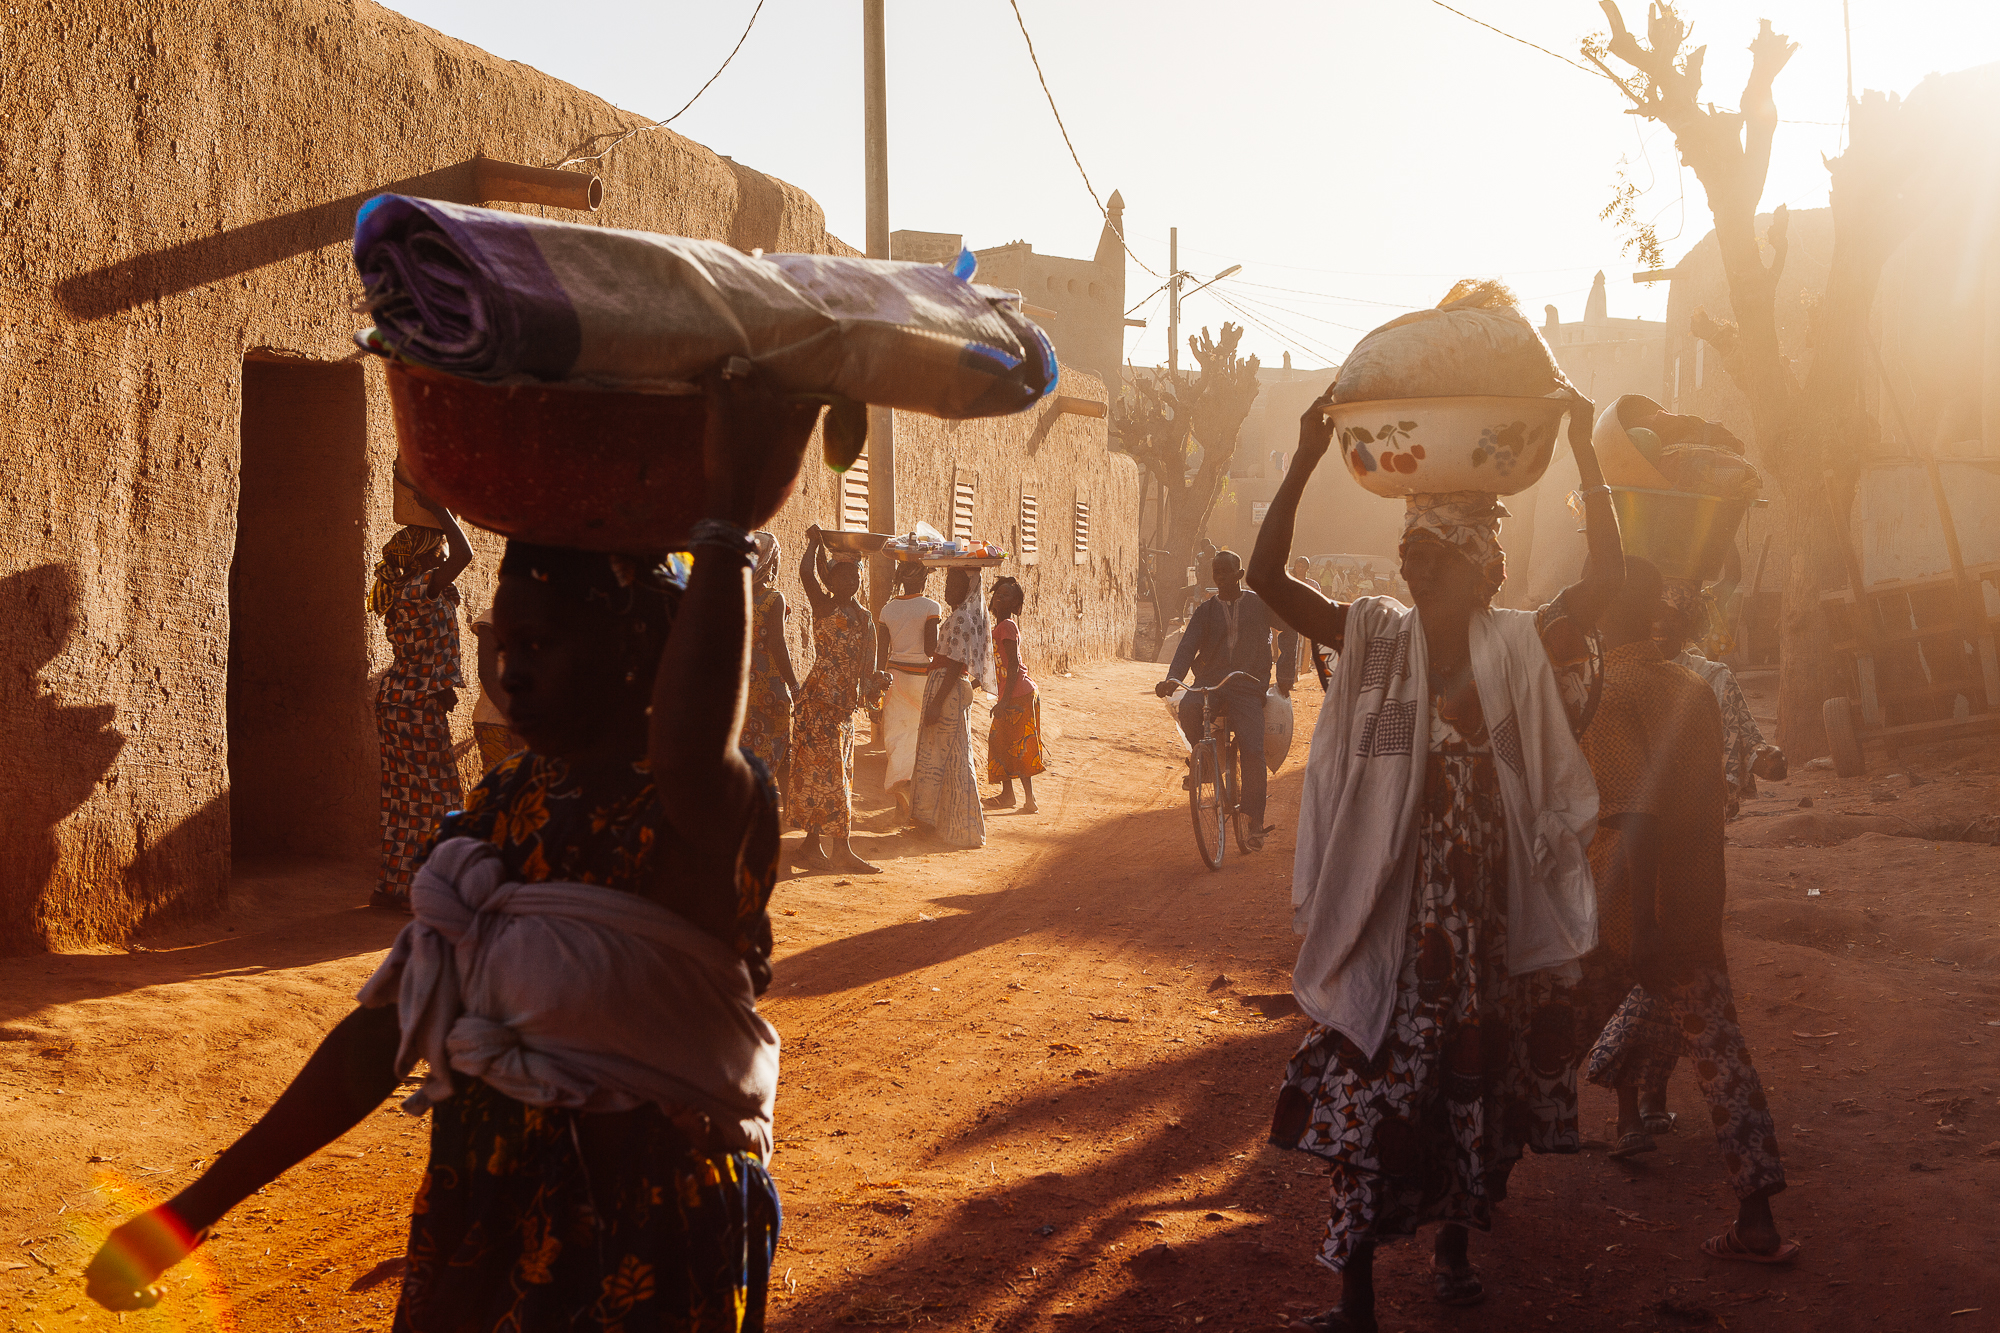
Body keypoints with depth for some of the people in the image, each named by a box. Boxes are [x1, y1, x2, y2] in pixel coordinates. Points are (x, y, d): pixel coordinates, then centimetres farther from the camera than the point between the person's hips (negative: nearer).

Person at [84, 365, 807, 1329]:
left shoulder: (712, 813, -16)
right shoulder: (505, 801, 5)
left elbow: (690, 750, -43)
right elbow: (384, 1032, 9)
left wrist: (730, 500, -36)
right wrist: (198, 1207, 8)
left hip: (644, 1250, -6)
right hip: (477, 1229, 6)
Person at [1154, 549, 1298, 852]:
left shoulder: (1259, 604, 9)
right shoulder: (1205, 611, 12)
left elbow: (1289, 631, 18)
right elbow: (1188, 645, 0)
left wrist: (1286, 673, 9)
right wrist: (1173, 677, -19)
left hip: (1247, 687, -2)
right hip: (1209, 682, 2)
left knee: (1253, 751, -19)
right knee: (1188, 707, -33)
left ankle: (1254, 821, -7)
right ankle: (1201, 753, 0)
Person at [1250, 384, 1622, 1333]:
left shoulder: (1520, 650, -1)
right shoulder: (1375, 640, -2)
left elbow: (1606, 576, -13)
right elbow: (1266, 577, -11)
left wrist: (1583, 452, -15)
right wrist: (1304, 463, -18)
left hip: (1489, 915, 1)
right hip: (1391, 915, -1)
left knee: (1476, 1076, 15)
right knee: (1369, 1085, -2)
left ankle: (1454, 1239, 37)